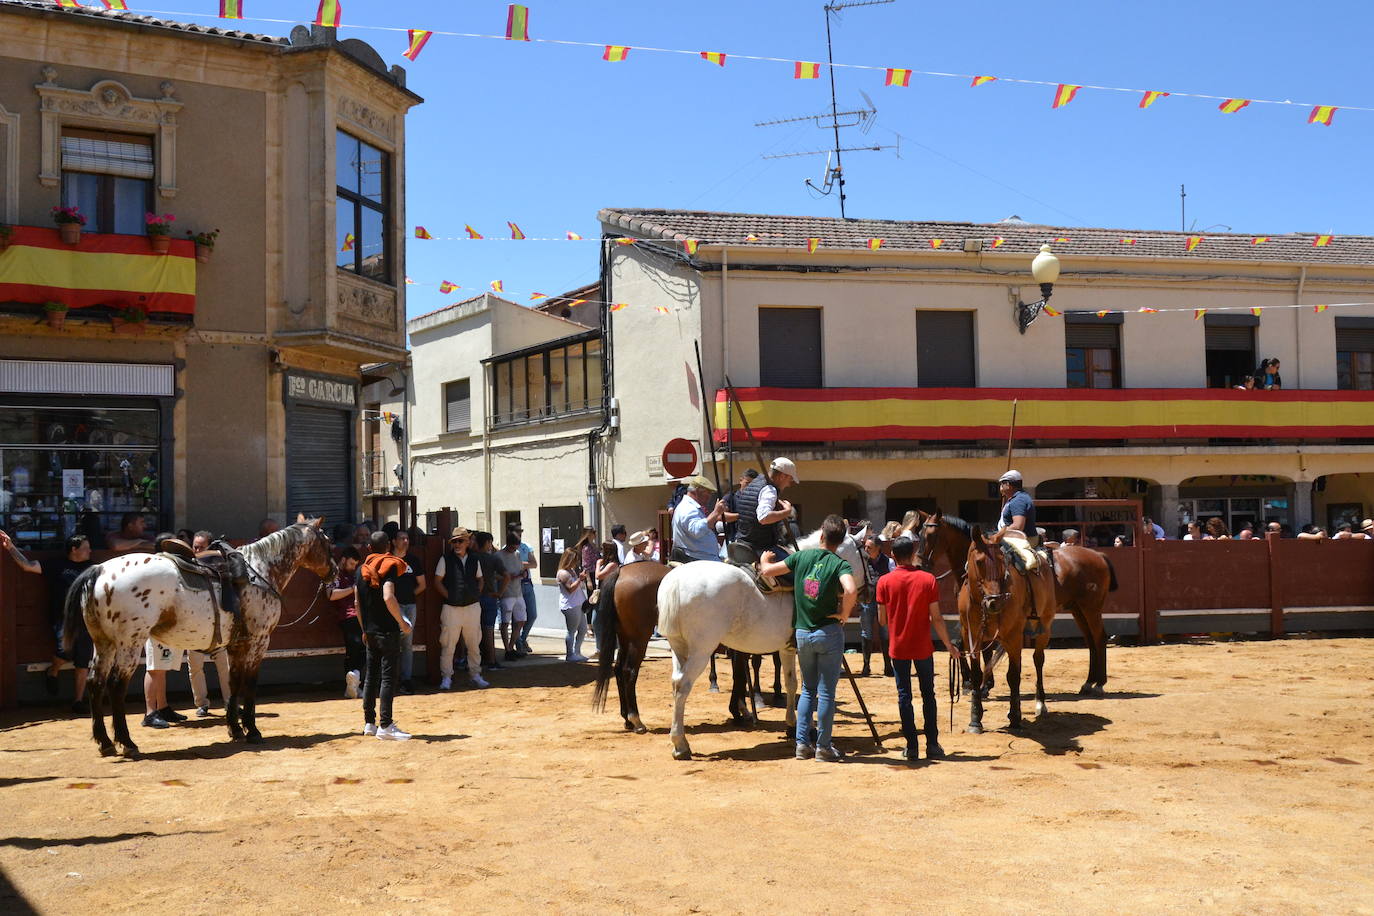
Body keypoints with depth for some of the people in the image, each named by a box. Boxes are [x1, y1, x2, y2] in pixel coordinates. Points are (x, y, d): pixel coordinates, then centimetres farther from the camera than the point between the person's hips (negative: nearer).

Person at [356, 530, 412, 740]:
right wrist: (402, 622, -16)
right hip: (387, 631, -7)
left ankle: (369, 723, 18)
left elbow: (358, 602, 15)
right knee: (388, 676, -5)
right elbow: (388, 597, -25)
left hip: (370, 631, 7)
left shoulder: (363, 569, 12)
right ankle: (385, 725, -7)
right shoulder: (390, 565, -10)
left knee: (371, 676, 13)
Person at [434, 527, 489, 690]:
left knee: (474, 644, 9)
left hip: (473, 606, 3)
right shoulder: (446, 559, -1)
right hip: (451, 608, -3)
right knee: (447, 644, -2)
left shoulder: (474, 559, 9)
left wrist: (476, 595, 6)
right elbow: (437, 582, 0)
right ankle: (446, 678, 7)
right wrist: (450, 597, -7)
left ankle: (475, 675, 19)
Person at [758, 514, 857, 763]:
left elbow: (767, 570, 6)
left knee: (808, 689, 16)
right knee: (826, 692, 4)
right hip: (829, 631, -4)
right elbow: (850, 591, -31)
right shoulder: (840, 564, -11)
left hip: (802, 632, 4)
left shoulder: (802, 556, 0)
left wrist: (765, 560, 29)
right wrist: (844, 614, -14)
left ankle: (802, 743, 16)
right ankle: (823, 747, 8)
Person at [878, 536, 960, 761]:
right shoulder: (928, 580, -7)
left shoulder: (885, 582, -7)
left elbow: (882, 620, -3)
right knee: (928, 695, 11)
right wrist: (949, 645, 4)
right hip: (923, 648, 0)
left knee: (904, 696, 6)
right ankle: (932, 745, 11)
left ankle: (911, 747, 6)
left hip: (898, 648, 0)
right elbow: (936, 618, -7)